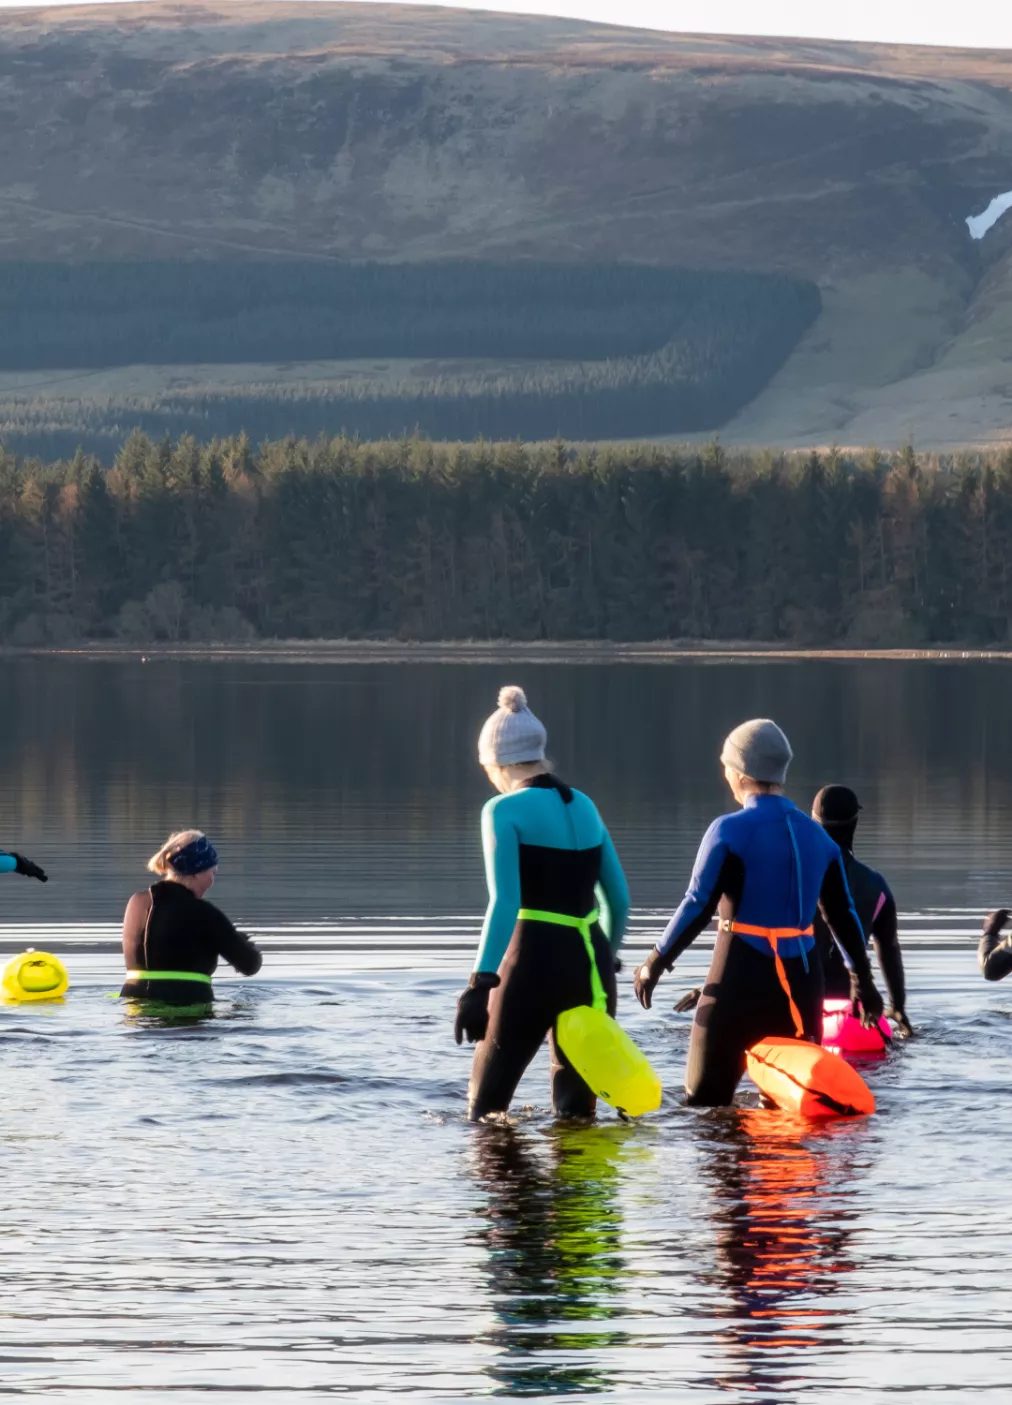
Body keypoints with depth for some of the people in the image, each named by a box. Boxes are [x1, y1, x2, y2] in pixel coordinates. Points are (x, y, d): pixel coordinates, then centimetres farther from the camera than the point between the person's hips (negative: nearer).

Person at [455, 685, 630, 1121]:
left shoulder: (505, 811, -7)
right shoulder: (583, 806, 12)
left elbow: (505, 903, -18)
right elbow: (618, 899, 17)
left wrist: (481, 983, -21)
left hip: (535, 962, -6)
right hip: (591, 963, 6)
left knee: (486, 1107, 5)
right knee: (576, 1108, 12)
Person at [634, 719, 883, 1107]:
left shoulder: (731, 831, -8)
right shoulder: (816, 835, 9)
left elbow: (699, 906, -13)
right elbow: (843, 914, 12)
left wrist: (656, 963, -3)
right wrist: (863, 979, 22)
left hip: (741, 979, -5)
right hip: (802, 981, 5)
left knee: (706, 1101, 1)